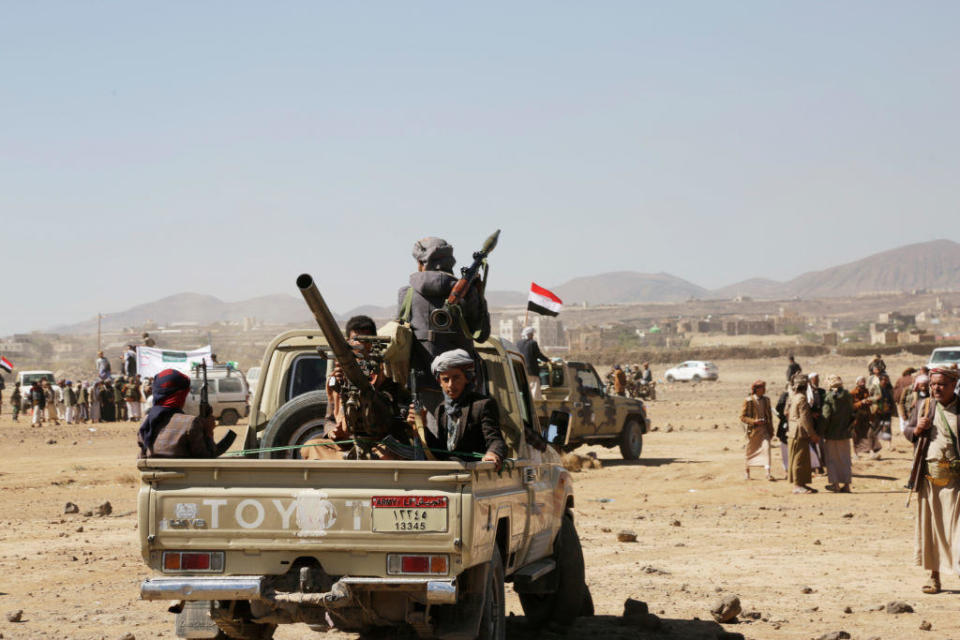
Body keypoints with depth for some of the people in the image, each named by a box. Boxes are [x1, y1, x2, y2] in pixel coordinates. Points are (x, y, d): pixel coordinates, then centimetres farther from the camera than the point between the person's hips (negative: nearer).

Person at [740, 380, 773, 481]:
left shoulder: (766, 400, 8)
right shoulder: (749, 401, -8)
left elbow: (769, 415, 17)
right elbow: (742, 417, -7)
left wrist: (771, 429, 13)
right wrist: (754, 421, -20)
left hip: (764, 429, 3)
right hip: (753, 430, -3)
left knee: (766, 448, -16)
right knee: (750, 451, 10)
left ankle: (768, 472, -22)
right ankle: (746, 472, 29)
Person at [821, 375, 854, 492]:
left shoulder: (829, 397, -13)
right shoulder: (848, 396, 1)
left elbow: (826, 416, -14)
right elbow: (852, 414, 7)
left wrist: (823, 432, -6)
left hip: (831, 434, -4)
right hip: (845, 433, 4)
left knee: (831, 459, 7)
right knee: (845, 459, 11)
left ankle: (835, 483, 4)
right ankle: (846, 484, 9)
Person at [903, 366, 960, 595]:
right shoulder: (923, 406, 10)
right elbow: (907, 431, 18)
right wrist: (917, 430, -4)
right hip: (929, 478, 4)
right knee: (930, 526, 8)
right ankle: (934, 575, 17)